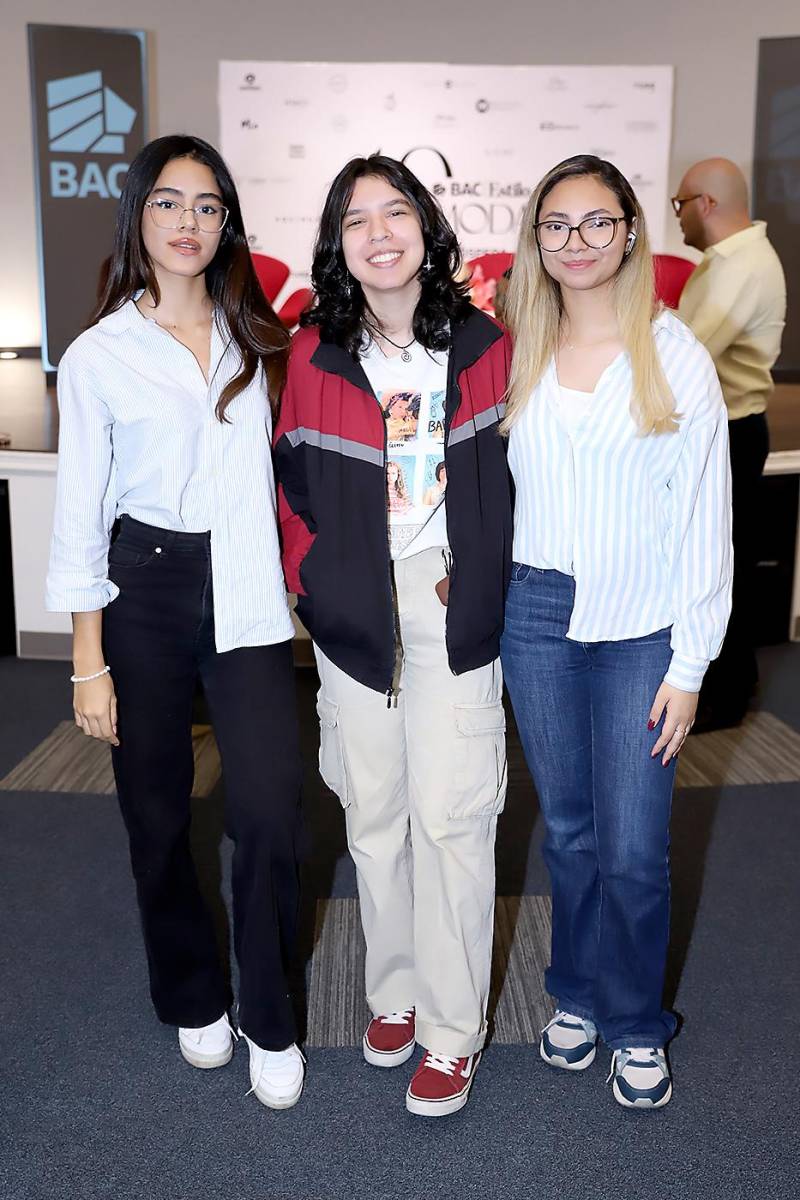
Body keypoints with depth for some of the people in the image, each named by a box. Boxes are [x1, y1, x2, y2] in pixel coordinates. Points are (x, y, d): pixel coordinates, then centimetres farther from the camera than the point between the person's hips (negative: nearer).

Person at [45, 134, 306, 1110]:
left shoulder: (254, 340, 8)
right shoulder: (98, 355, -1)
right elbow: (79, 517, -2)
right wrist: (89, 662, -5)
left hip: (245, 598, 2)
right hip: (143, 595, -1)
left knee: (270, 816, -6)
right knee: (158, 815, 10)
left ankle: (268, 1022, 17)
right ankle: (192, 998, 35)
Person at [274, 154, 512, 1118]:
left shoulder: (483, 345, -1)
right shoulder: (313, 355, 2)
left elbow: (514, 477, 4)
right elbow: (291, 482, 8)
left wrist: (482, 579, -4)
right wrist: (310, 577, -3)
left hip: (454, 607, -2)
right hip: (353, 607, 2)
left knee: (449, 814, 0)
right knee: (373, 809, 12)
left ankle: (453, 1030, 16)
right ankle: (394, 991, 32)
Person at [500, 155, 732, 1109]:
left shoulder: (674, 355, -3)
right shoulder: (517, 354, 6)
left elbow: (705, 515, -5)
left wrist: (691, 662, -7)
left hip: (640, 628, -2)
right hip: (535, 613, 3)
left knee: (633, 849, 0)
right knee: (567, 830, 14)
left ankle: (636, 1026, 25)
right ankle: (576, 994, 36)